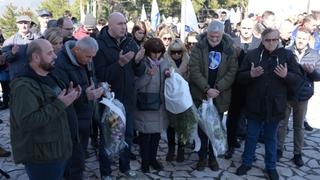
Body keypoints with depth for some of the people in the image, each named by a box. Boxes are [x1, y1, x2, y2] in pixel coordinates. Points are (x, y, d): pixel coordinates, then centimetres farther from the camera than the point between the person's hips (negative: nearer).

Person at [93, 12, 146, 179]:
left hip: (128, 98, 5)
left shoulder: (131, 42, 1)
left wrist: (138, 61, -18)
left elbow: (139, 72, 3)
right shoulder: (100, 44, -13)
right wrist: (119, 63, -32)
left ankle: (125, 166, 37)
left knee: (128, 134, 17)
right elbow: (101, 75, -22)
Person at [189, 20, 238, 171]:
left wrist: (218, 89, -16)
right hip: (201, 94, -1)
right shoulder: (199, 47, -4)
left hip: (220, 96, 1)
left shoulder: (229, 49, 0)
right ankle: (202, 157, 19)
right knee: (202, 126, 6)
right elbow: (194, 69, -11)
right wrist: (206, 89, -18)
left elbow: (232, 71, -5)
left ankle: (213, 157, 24)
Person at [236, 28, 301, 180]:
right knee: (251, 136, 13)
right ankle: (247, 162, 31)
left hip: (275, 105, 0)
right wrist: (251, 74, -22)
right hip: (255, 105, 0)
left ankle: (271, 166, 31)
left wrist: (286, 75, -21)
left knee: (271, 137, 15)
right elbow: (240, 77, -2)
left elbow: (297, 78, -1)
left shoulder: (287, 55, -1)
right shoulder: (252, 54, -2)